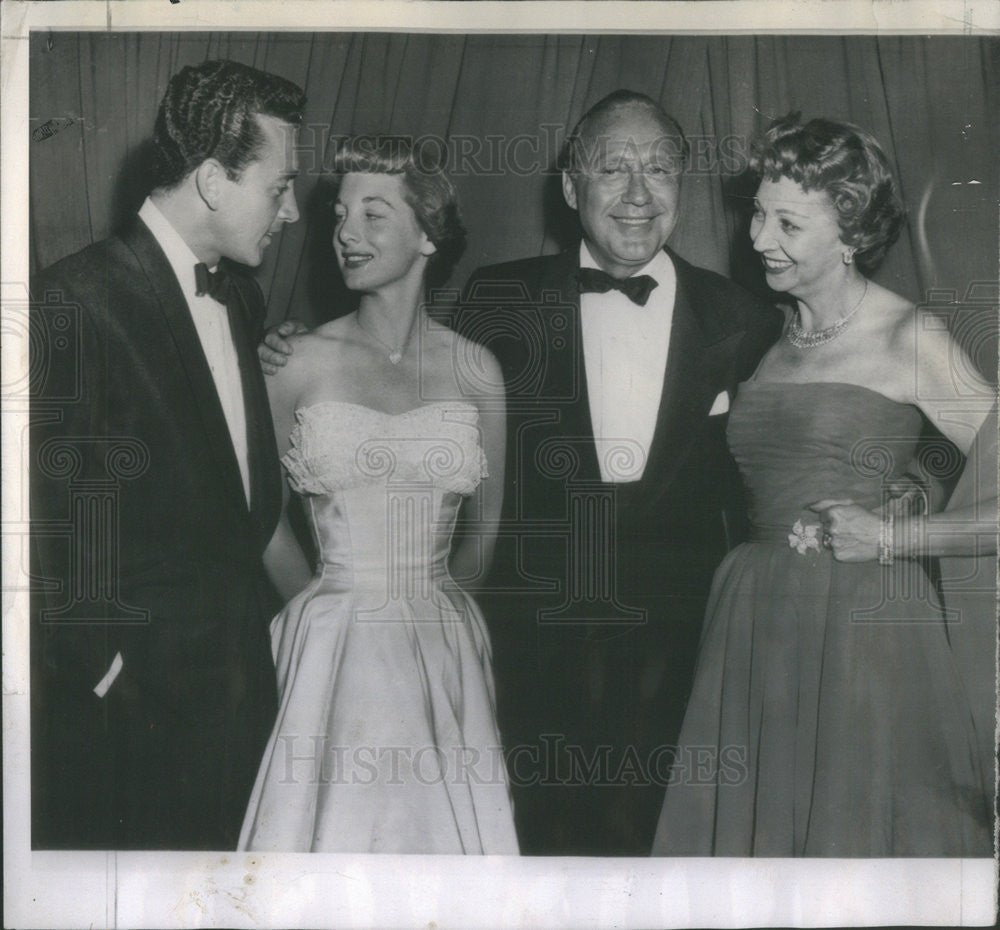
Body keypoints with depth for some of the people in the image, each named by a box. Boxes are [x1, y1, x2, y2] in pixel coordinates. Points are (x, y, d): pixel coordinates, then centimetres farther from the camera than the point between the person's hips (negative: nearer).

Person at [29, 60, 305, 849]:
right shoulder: (75, 302, -15)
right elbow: (45, 514, -16)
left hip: (238, 688, 7)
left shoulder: (242, 295, 11)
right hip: (128, 707, -7)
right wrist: (101, 665, -13)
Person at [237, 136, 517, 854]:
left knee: (446, 822, 9)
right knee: (335, 824, 5)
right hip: (333, 650, -2)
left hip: (446, 653, 2)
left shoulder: (475, 371, 1)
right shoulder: (301, 362, -3)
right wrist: (322, 603, 10)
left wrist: (432, 599, 12)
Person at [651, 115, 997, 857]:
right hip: (757, 629, 5)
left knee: (865, 831, 2)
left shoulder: (909, 339, -4)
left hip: (864, 628, -5)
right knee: (753, 827, 8)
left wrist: (891, 535, -10)